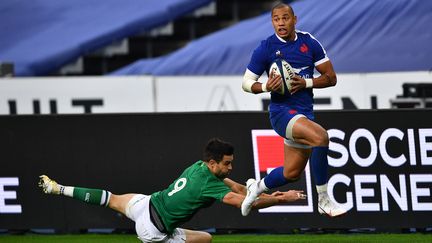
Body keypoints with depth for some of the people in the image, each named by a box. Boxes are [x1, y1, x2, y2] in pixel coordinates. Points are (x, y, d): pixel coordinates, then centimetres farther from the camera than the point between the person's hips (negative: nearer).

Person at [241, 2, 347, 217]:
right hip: (282, 111, -6)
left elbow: (331, 78, 4)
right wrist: (266, 86, -21)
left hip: (305, 112, 6)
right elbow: (246, 83, 0)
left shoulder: (309, 43, 3)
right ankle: (323, 201, -23)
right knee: (320, 136, -32)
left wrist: (306, 83, -13)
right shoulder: (265, 48, -7)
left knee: (292, 173, 12)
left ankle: (256, 187, 43)